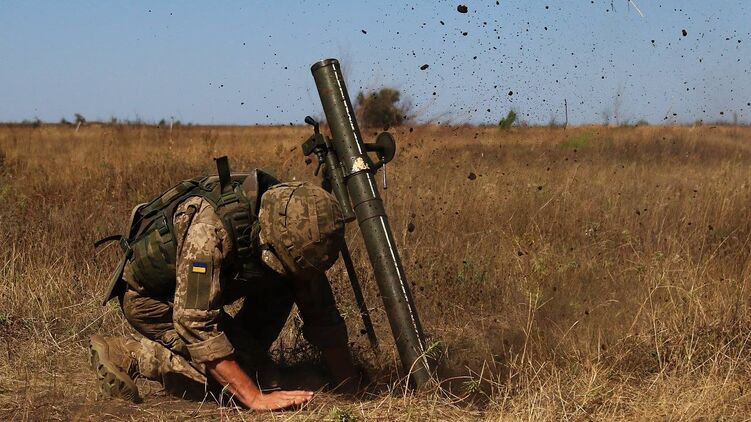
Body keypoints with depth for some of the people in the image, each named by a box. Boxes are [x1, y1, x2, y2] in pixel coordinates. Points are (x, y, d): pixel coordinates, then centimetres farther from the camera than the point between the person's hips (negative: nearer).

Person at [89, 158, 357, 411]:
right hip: (148, 295, -7)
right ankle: (124, 355, -10)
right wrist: (256, 398, -40)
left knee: (282, 287, -11)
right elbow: (194, 323, -41)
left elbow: (321, 313, -7)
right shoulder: (210, 227, -39)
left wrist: (350, 388, -10)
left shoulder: (292, 222, -18)